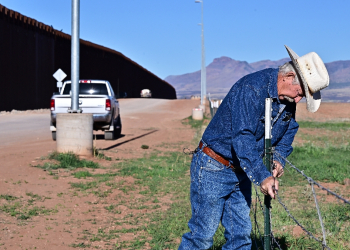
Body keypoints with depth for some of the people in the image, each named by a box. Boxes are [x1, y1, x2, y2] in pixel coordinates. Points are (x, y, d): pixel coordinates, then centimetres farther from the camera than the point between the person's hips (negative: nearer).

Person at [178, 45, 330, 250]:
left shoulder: (288, 101, 2)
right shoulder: (251, 88, -26)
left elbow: (288, 132, 15)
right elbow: (242, 137, -33)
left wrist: (278, 158, -6)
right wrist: (262, 176, -37)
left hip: (240, 172, 8)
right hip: (213, 169, -8)